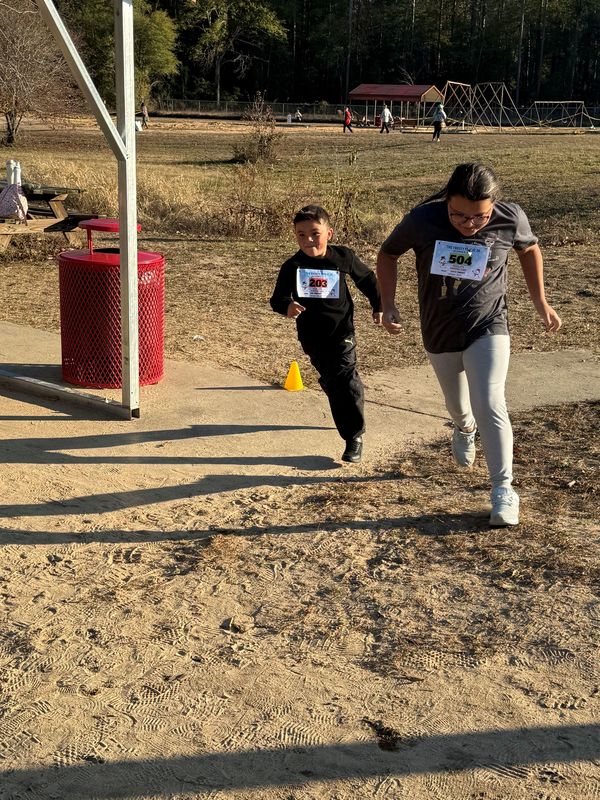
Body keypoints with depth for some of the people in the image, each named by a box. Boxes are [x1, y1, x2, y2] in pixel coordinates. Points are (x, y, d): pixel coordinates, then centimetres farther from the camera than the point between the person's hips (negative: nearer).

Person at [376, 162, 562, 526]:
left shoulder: (511, 219, -19)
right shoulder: (422, 220, -21)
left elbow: (530, 250, 5)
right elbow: (388, 254, -2)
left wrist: (541, 302, 5)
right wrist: (388, 305, -10)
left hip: (489, 328, -2)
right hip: (440, 333, 2)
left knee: (489, 406, -18)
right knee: (459, 407, 21)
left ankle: (504, 489, -6)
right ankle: (465, 431, 59)